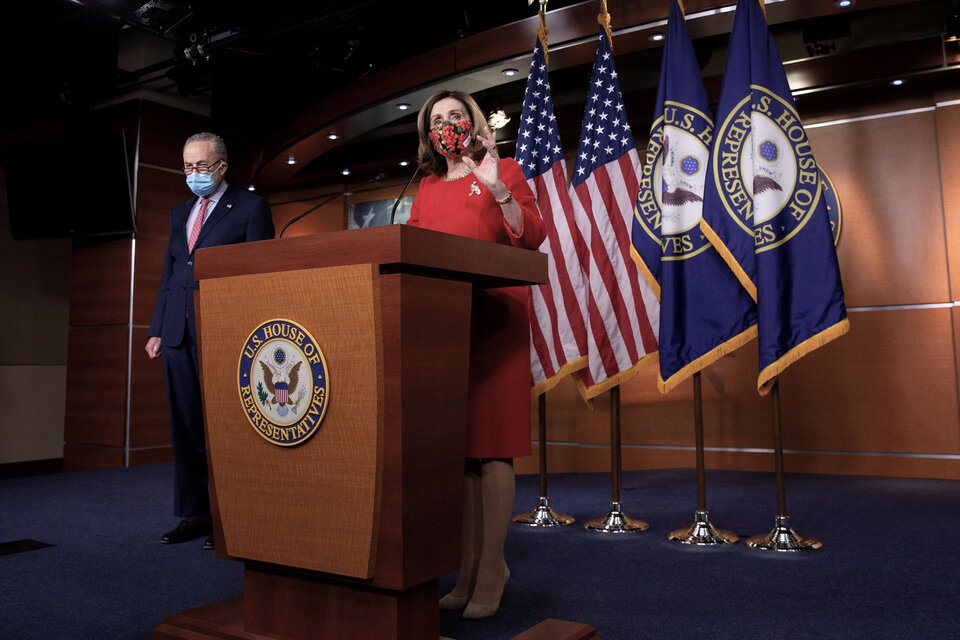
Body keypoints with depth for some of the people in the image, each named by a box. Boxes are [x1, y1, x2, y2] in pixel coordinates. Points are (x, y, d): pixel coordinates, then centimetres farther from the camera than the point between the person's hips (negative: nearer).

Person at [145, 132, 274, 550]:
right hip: (179, 334, 6)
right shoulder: (179, 213, 21)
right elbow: (168, 275, 21)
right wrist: (156, 329, 13)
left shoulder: (250, 207, 2)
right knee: (185, 426, 7)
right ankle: (194, 514, 17)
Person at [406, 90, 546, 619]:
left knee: (490, 443, -6)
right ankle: (469, 568, 14)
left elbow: (530, 236, -4)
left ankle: (490, 574, 1)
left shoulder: (502, 170, 8)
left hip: (491, 321, -5)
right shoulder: (427, 186, 22)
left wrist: (497, 188, -15)